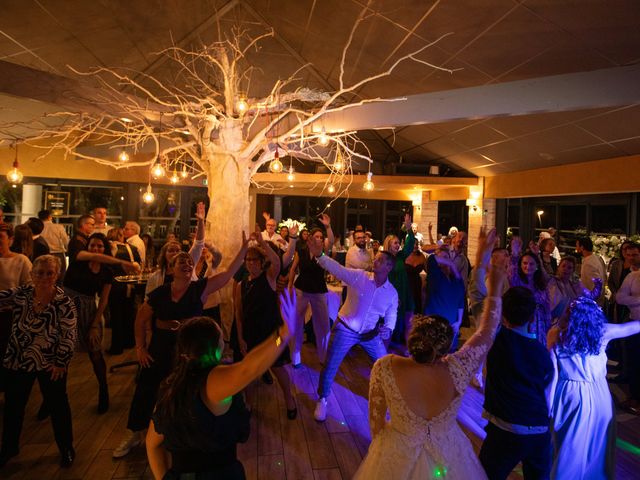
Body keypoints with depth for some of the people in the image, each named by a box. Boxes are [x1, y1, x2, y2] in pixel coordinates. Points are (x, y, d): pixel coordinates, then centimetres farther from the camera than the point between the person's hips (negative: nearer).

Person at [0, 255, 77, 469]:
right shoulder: (19, 294, -6)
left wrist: (60, 363, -12)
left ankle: (66, 448, 31)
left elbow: (68, 337, -13)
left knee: (58, 406, 11)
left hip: (51, 365, -3)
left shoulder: (64, 303, -16)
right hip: (17, 362, 3)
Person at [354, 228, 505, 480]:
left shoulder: (385, 368, -32)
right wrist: (495, 288, -3)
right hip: (448, 458, 2)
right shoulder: (457, 370, -29)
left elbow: (376, 417, -15)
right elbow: (487, 332, -13)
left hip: (398, 460, -1)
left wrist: (379, 443, 6)